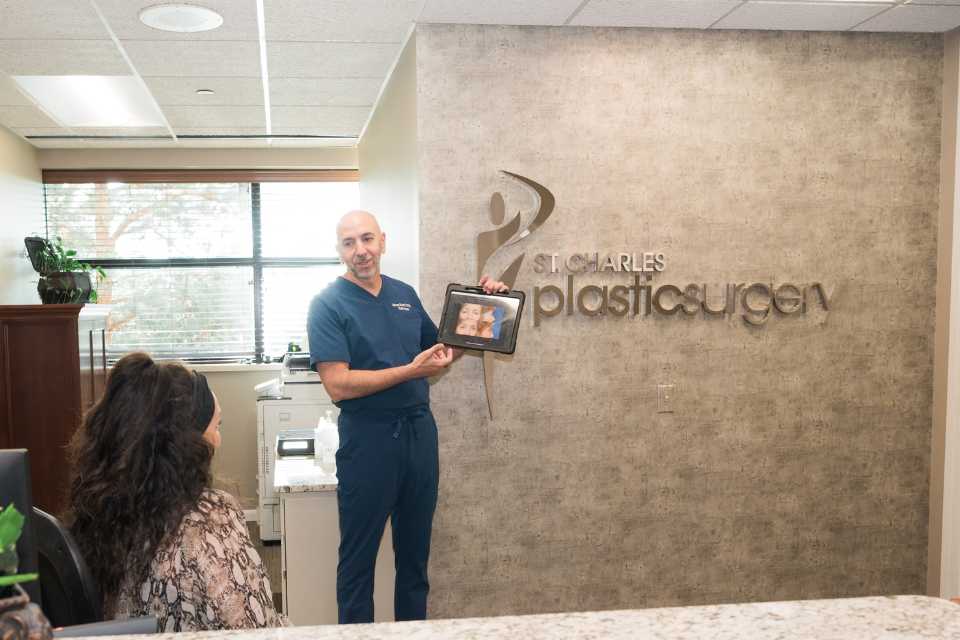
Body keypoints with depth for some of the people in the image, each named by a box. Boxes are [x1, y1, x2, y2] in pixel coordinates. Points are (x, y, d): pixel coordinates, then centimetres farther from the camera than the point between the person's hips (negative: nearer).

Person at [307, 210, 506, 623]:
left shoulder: (405, 294, 8)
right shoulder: (328, 304, -10)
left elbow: (439, 353, 18)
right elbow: (338, 385, -19)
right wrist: (411, 371, -23)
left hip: (419, 432, 6)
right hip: (368, 439, -5)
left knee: (416, 551, 16)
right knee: (359, 557, 6)